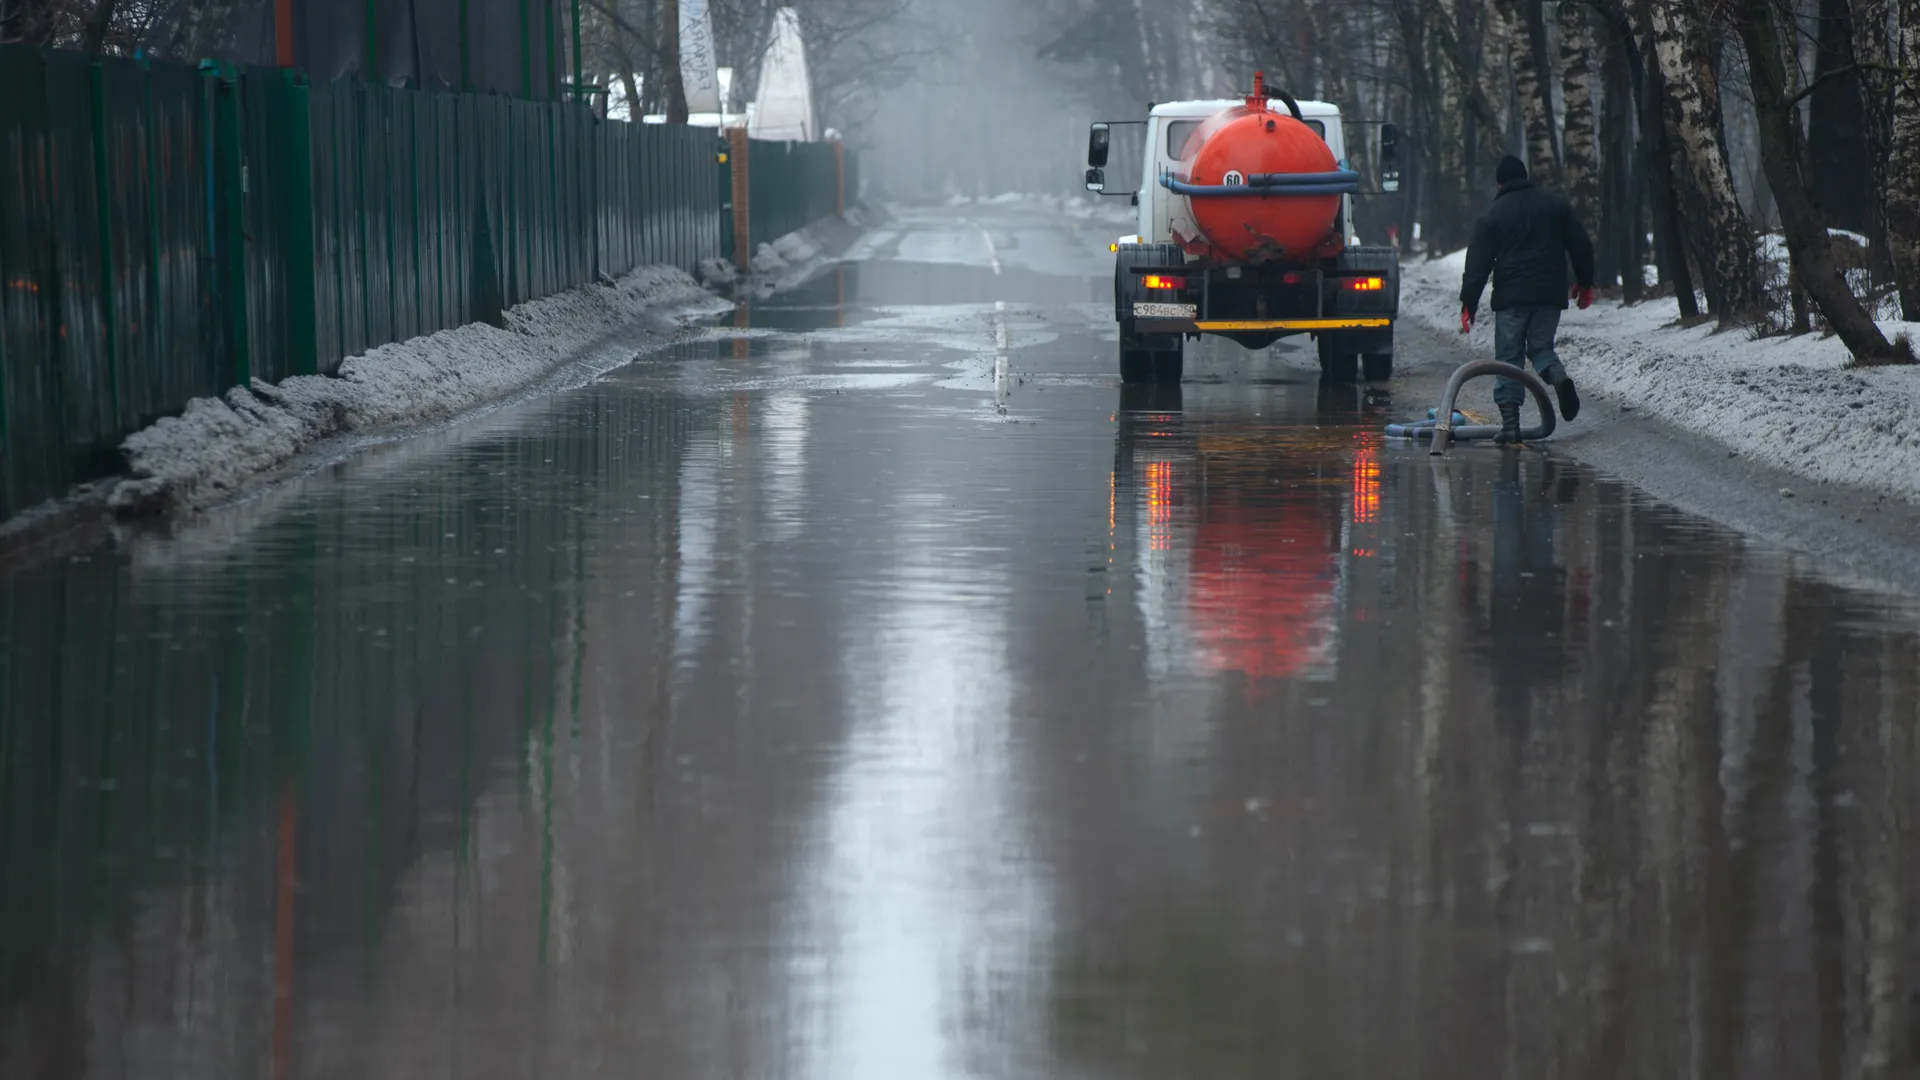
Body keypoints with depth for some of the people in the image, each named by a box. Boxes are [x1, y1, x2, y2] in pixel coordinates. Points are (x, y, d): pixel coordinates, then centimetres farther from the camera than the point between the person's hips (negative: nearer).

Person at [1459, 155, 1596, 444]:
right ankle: (1558, 376, -17)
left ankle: (1510, 423, -3)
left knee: (1509, 358, 4)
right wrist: (1585, 283, 20)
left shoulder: (1493, 215, 1)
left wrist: (1469, 303, 2)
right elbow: (1581, 246, 9)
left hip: (1511, 298, -2)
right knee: (1541, 346, 17)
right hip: (1550, 295, 2)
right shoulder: (1555, 204, 8)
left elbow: (1478, 263, -1)